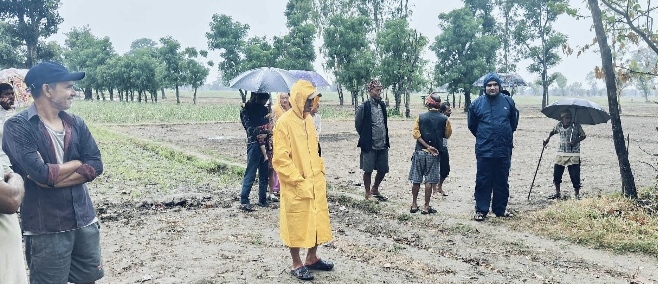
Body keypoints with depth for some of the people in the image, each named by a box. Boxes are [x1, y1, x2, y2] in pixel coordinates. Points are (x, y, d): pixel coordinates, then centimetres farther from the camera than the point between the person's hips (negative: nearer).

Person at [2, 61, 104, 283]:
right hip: (46, 229, -5)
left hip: (85, 221, 5)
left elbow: (96, 165, -2)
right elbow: (40, 173, -22)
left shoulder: (76, 123, 6)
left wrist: (53, 177, -14)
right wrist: (77, 163, -6)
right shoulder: (17, 126, -11)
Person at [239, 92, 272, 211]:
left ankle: (262, 199, 18)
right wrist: (257, 134, -29)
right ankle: (244, 201, -5)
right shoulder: (246, 109, -1)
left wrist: (266, 134, -13)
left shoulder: (263, 109, 15)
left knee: (264, 173, 9)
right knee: (250, 173, -7)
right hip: (254, 144, -6)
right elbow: (248, 126, -13)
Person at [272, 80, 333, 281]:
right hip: (296, 186, -7)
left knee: (317, 219, 15)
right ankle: (297, 264, 19)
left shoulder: (308, 119, 7)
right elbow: (280, 159, -18)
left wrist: (320, 171, 11)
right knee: (296, 223, 5)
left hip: (315, 182, 8)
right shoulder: (285, 122, -16)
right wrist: (298, 180, -18)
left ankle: (312, 258, 31)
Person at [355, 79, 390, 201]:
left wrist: (386, 139, 15)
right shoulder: (363, 107, -11)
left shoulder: (382, 105, 7)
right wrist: (365, 138, 4)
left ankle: (375, 190, 31)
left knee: (383, 170, 11)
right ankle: (368, 193, 19)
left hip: (383, 144, 6)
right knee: (368, 170, 4)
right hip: (369, 145, -6)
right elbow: (357, 124, -3)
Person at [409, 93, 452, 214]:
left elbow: (416, 133, -9)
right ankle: (426, 207, 6)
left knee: (416, 180, 9)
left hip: (420, 152, 1)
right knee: (429, 181, 4)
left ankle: (414, 205, 15)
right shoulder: (444, 119, -4)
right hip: (434, 154, -1)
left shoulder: (421, 117, -2)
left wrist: (427, 146, -11)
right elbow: (447, 135, 6)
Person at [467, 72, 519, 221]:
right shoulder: (477, 104, 0)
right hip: (484, 151, -2)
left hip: (504, 151, 2)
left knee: (502, 181, 11)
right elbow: (472, 125, 12)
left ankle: (500, 209, 23)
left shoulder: (508, 102, 3)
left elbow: (513, 122, 17)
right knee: (483, 181, 1)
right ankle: (481, 210, 9)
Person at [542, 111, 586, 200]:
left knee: (575, 175, -3)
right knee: (556, 174, 4)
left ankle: (577, 194, 12)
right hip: (561, 154, 4)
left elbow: (583, 136, 0)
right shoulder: (559, 125, 2)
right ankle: (557, 193, 18)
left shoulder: (576, 126, -8)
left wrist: (576, 141, -17)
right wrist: (548, 138, 4)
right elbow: (553, 131, 20)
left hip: (573, 156, -4)